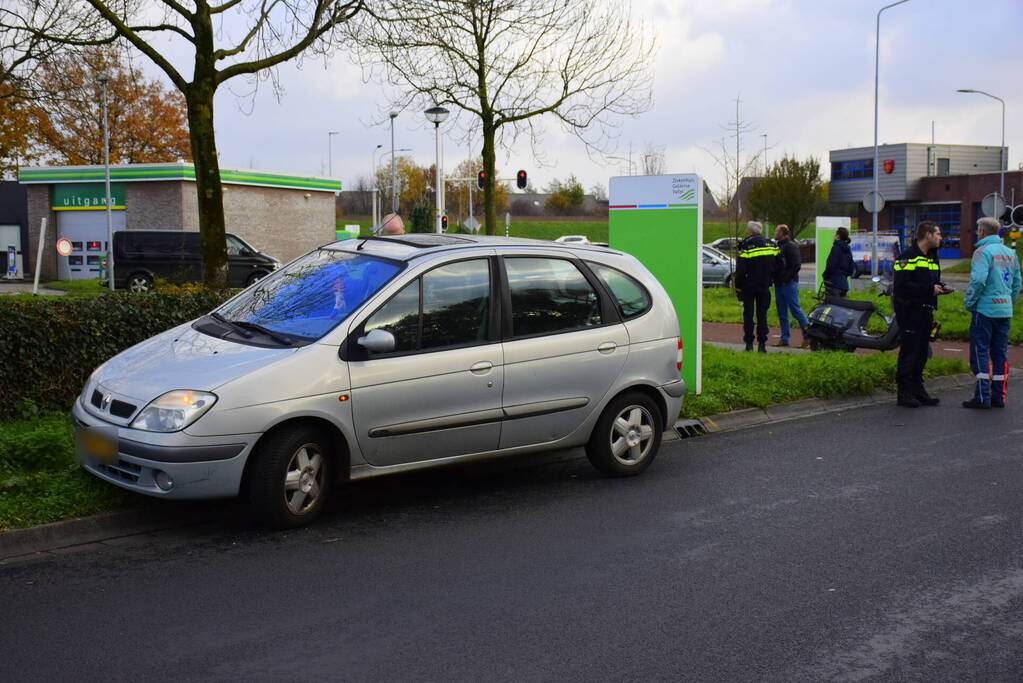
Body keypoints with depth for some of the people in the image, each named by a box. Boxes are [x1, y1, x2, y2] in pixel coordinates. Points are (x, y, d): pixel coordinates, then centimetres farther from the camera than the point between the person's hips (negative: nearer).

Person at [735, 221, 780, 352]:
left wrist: (738, 286, -4)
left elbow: (740, 269, -12)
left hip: (749, 286, -4)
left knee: (748, 314, 4)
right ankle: (762, 344, 2)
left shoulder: (747, 245, -10)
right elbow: (776, 266, 10)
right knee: (762, 314, 7)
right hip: (764, 286, 4)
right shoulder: (770, 245, 6)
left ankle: (749, 343, 2)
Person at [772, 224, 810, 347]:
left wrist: (786, 278, -19)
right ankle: (784, 338, 13)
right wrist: (774, 278, 8)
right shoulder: (778, 246, 17)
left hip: (789, 284, -9)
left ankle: (808, 336, -2)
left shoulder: (791, 246, -9)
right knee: (781, 313, 9)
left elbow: (796, 265, -16)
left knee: (795, 310, -9)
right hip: (779, 284, 9)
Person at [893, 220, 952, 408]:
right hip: (909, 310, -9)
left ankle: (917, 388, 19)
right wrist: (929, 289, -19)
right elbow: (902, 285, -20)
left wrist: (940, 287, 6)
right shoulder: (909, 256, -12)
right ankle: (904, 392, -1)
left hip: (926, 311, 9)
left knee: (922, 351, 12)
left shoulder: (932, 256, 19)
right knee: (909, 351, -6)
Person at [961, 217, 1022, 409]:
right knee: (1001, 353, 11)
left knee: (980, 352, -2)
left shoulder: (983, 251, -10)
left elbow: (978, 280, -21)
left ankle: (982, 396, -4)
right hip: (1005, 310, 7)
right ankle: (999, 396, 15)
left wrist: (969, 302, -10)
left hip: (985, 309, -7)